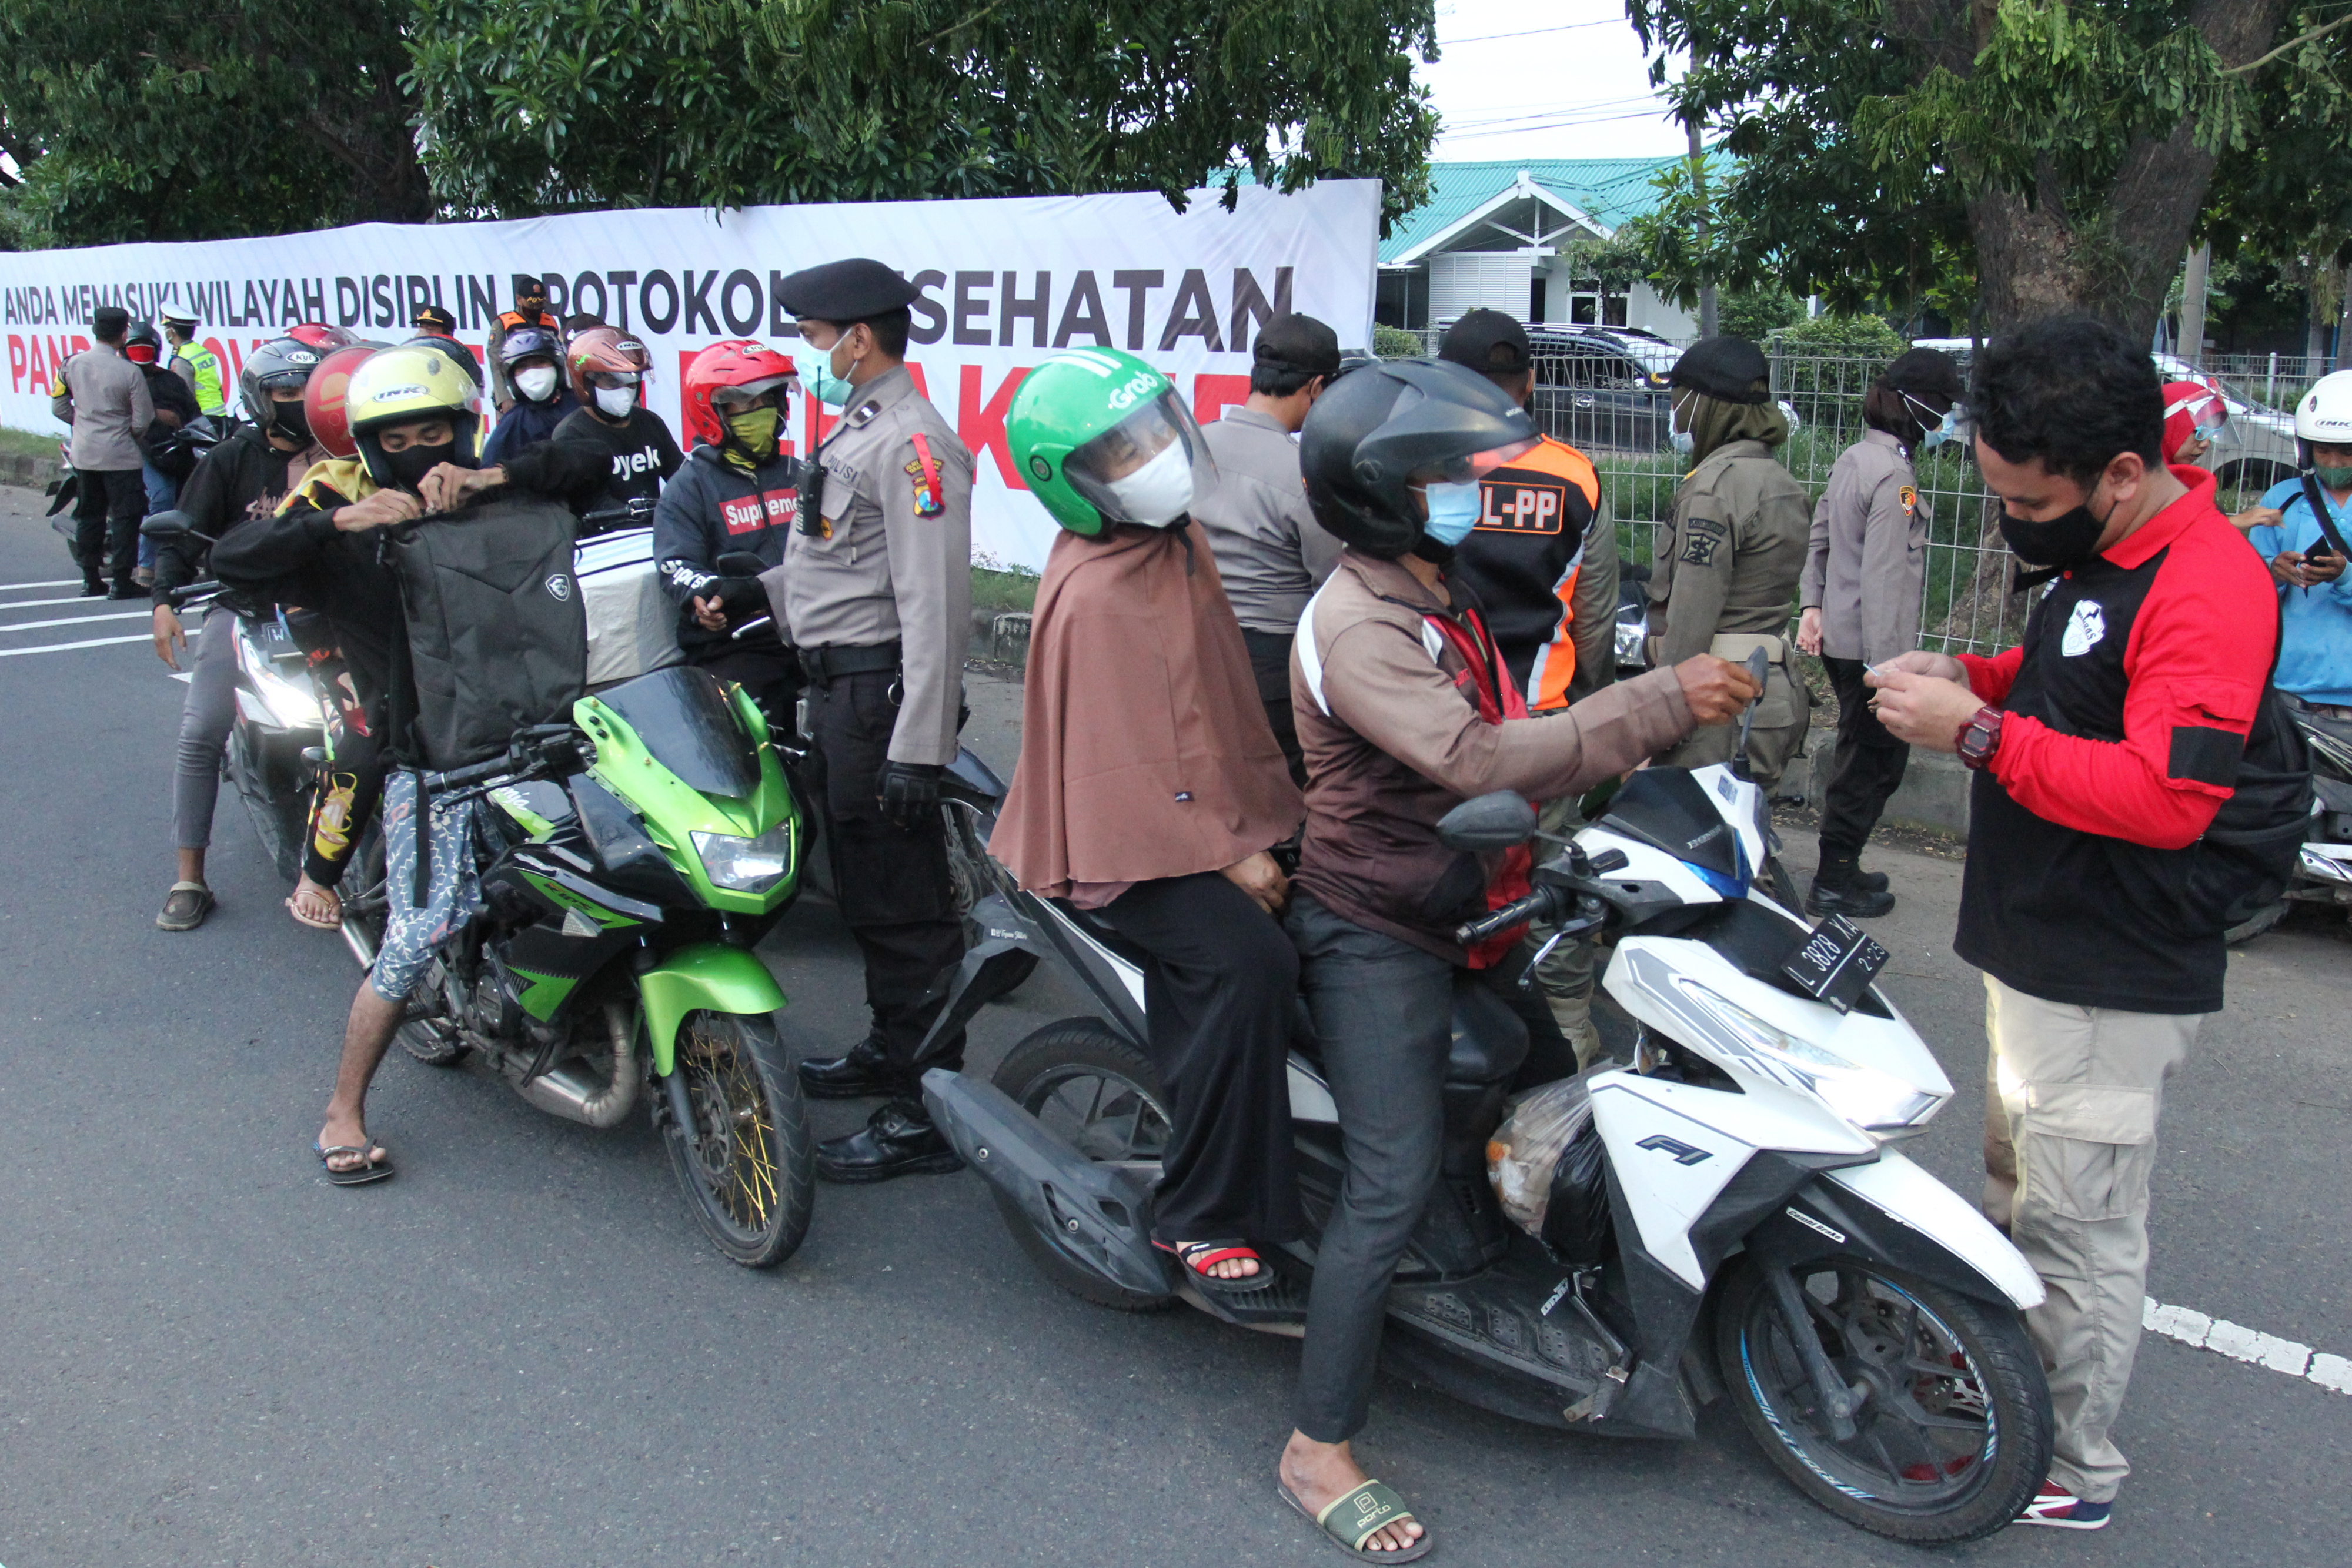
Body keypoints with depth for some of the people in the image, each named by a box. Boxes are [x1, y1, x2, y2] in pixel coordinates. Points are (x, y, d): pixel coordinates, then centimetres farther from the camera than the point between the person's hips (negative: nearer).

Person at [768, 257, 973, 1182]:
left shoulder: (912, 443, -17)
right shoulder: (855, 429, 17)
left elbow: (935, 605, -24)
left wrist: (917, 749, -27)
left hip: (880, 693, -11)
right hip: (838, 689, 11)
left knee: (904, 905, -7)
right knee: (866, 888, 22)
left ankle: (930, 1114, 0)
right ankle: (891, 1050, 38)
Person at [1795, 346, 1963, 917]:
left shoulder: (1853, 459, 9)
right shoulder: (1894, 476, -20)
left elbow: (1820, 534, 16)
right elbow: (1885, 578, -23)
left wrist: (1812, 603, 18)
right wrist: (1888, 665, -22)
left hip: (1838, 636, 10)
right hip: (1869, 645, -10)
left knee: (1861, 756, 20)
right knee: (1874, 762, 3)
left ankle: (1841, 870, 30)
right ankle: (1834, 883, 11)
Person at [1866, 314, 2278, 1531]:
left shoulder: (2205, 587, -22)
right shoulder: (2092, 560, 10)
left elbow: (2166, 795, -30)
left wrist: (1979, 733, -27)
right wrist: (1971, 675, 7)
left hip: (2112, 986, -10)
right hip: (2039, 958, 10)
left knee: (2077, 1228, 1)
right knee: (2018, 1201, 22)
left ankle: (2070, 1470, 16)